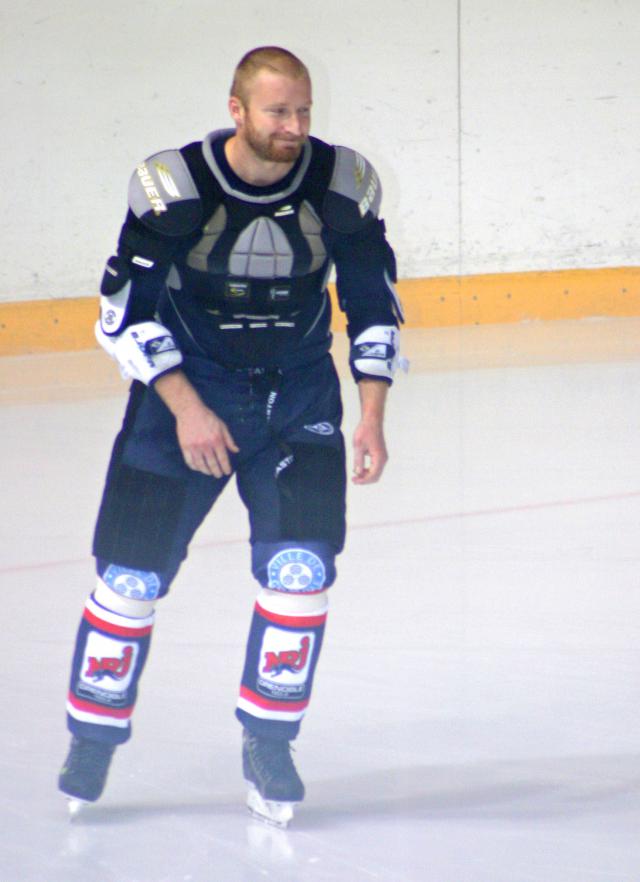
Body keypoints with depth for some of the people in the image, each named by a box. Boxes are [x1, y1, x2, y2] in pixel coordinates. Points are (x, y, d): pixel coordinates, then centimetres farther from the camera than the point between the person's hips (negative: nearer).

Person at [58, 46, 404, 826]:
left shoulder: (343, 187, -12)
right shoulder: (172, 186, -19)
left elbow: (374, 307, -1)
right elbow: (125, 313, -13)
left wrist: (371, 417, -10)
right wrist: (187, 409, -19)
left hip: (297, 391, 2)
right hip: (183, 387, -2)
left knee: (302, 567, -12)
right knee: (132, 571, -2)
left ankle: (267, 747, 5)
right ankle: (93, 740, 18)